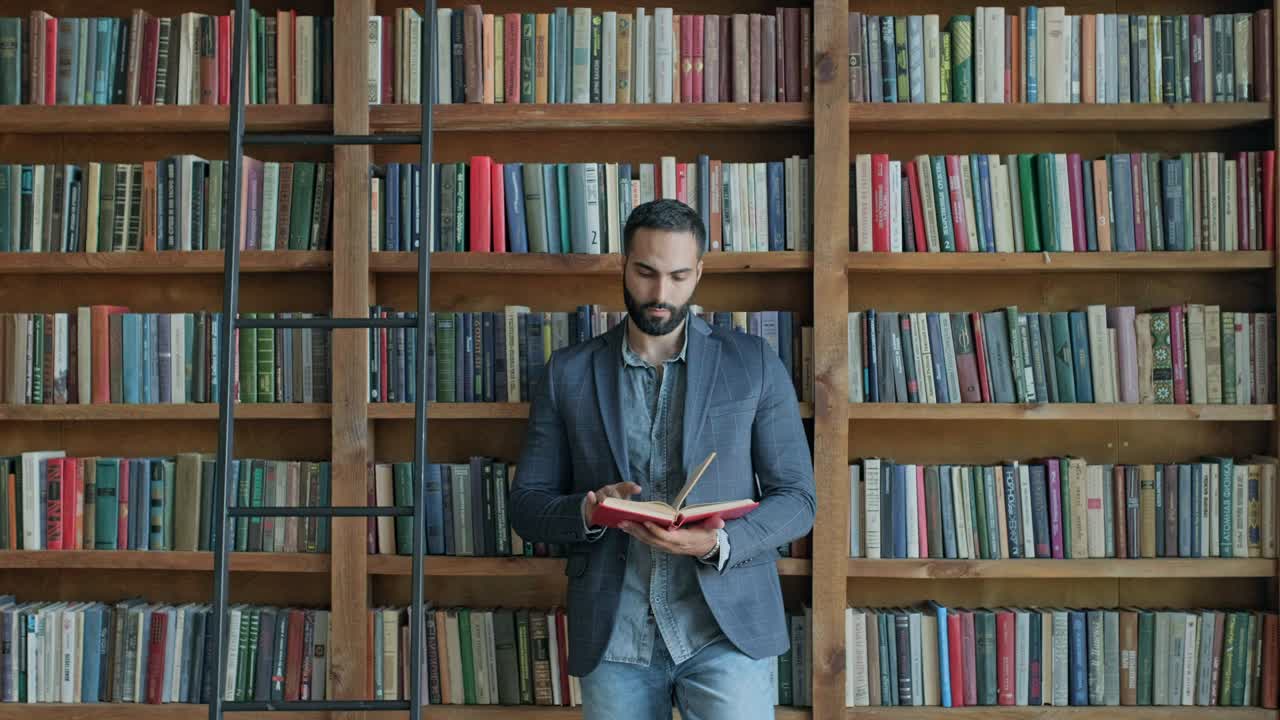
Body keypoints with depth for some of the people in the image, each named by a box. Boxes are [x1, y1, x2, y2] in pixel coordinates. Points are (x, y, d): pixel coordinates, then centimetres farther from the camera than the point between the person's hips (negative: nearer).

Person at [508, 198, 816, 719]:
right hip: (612, 638, 2)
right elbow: (526, 505, 7)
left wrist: (719, 545, -16)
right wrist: (589, 510, -15)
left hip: (727, 626, -1)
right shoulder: (569, 373, 6)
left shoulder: (754, 364, 3)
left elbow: (796, 498, 2)